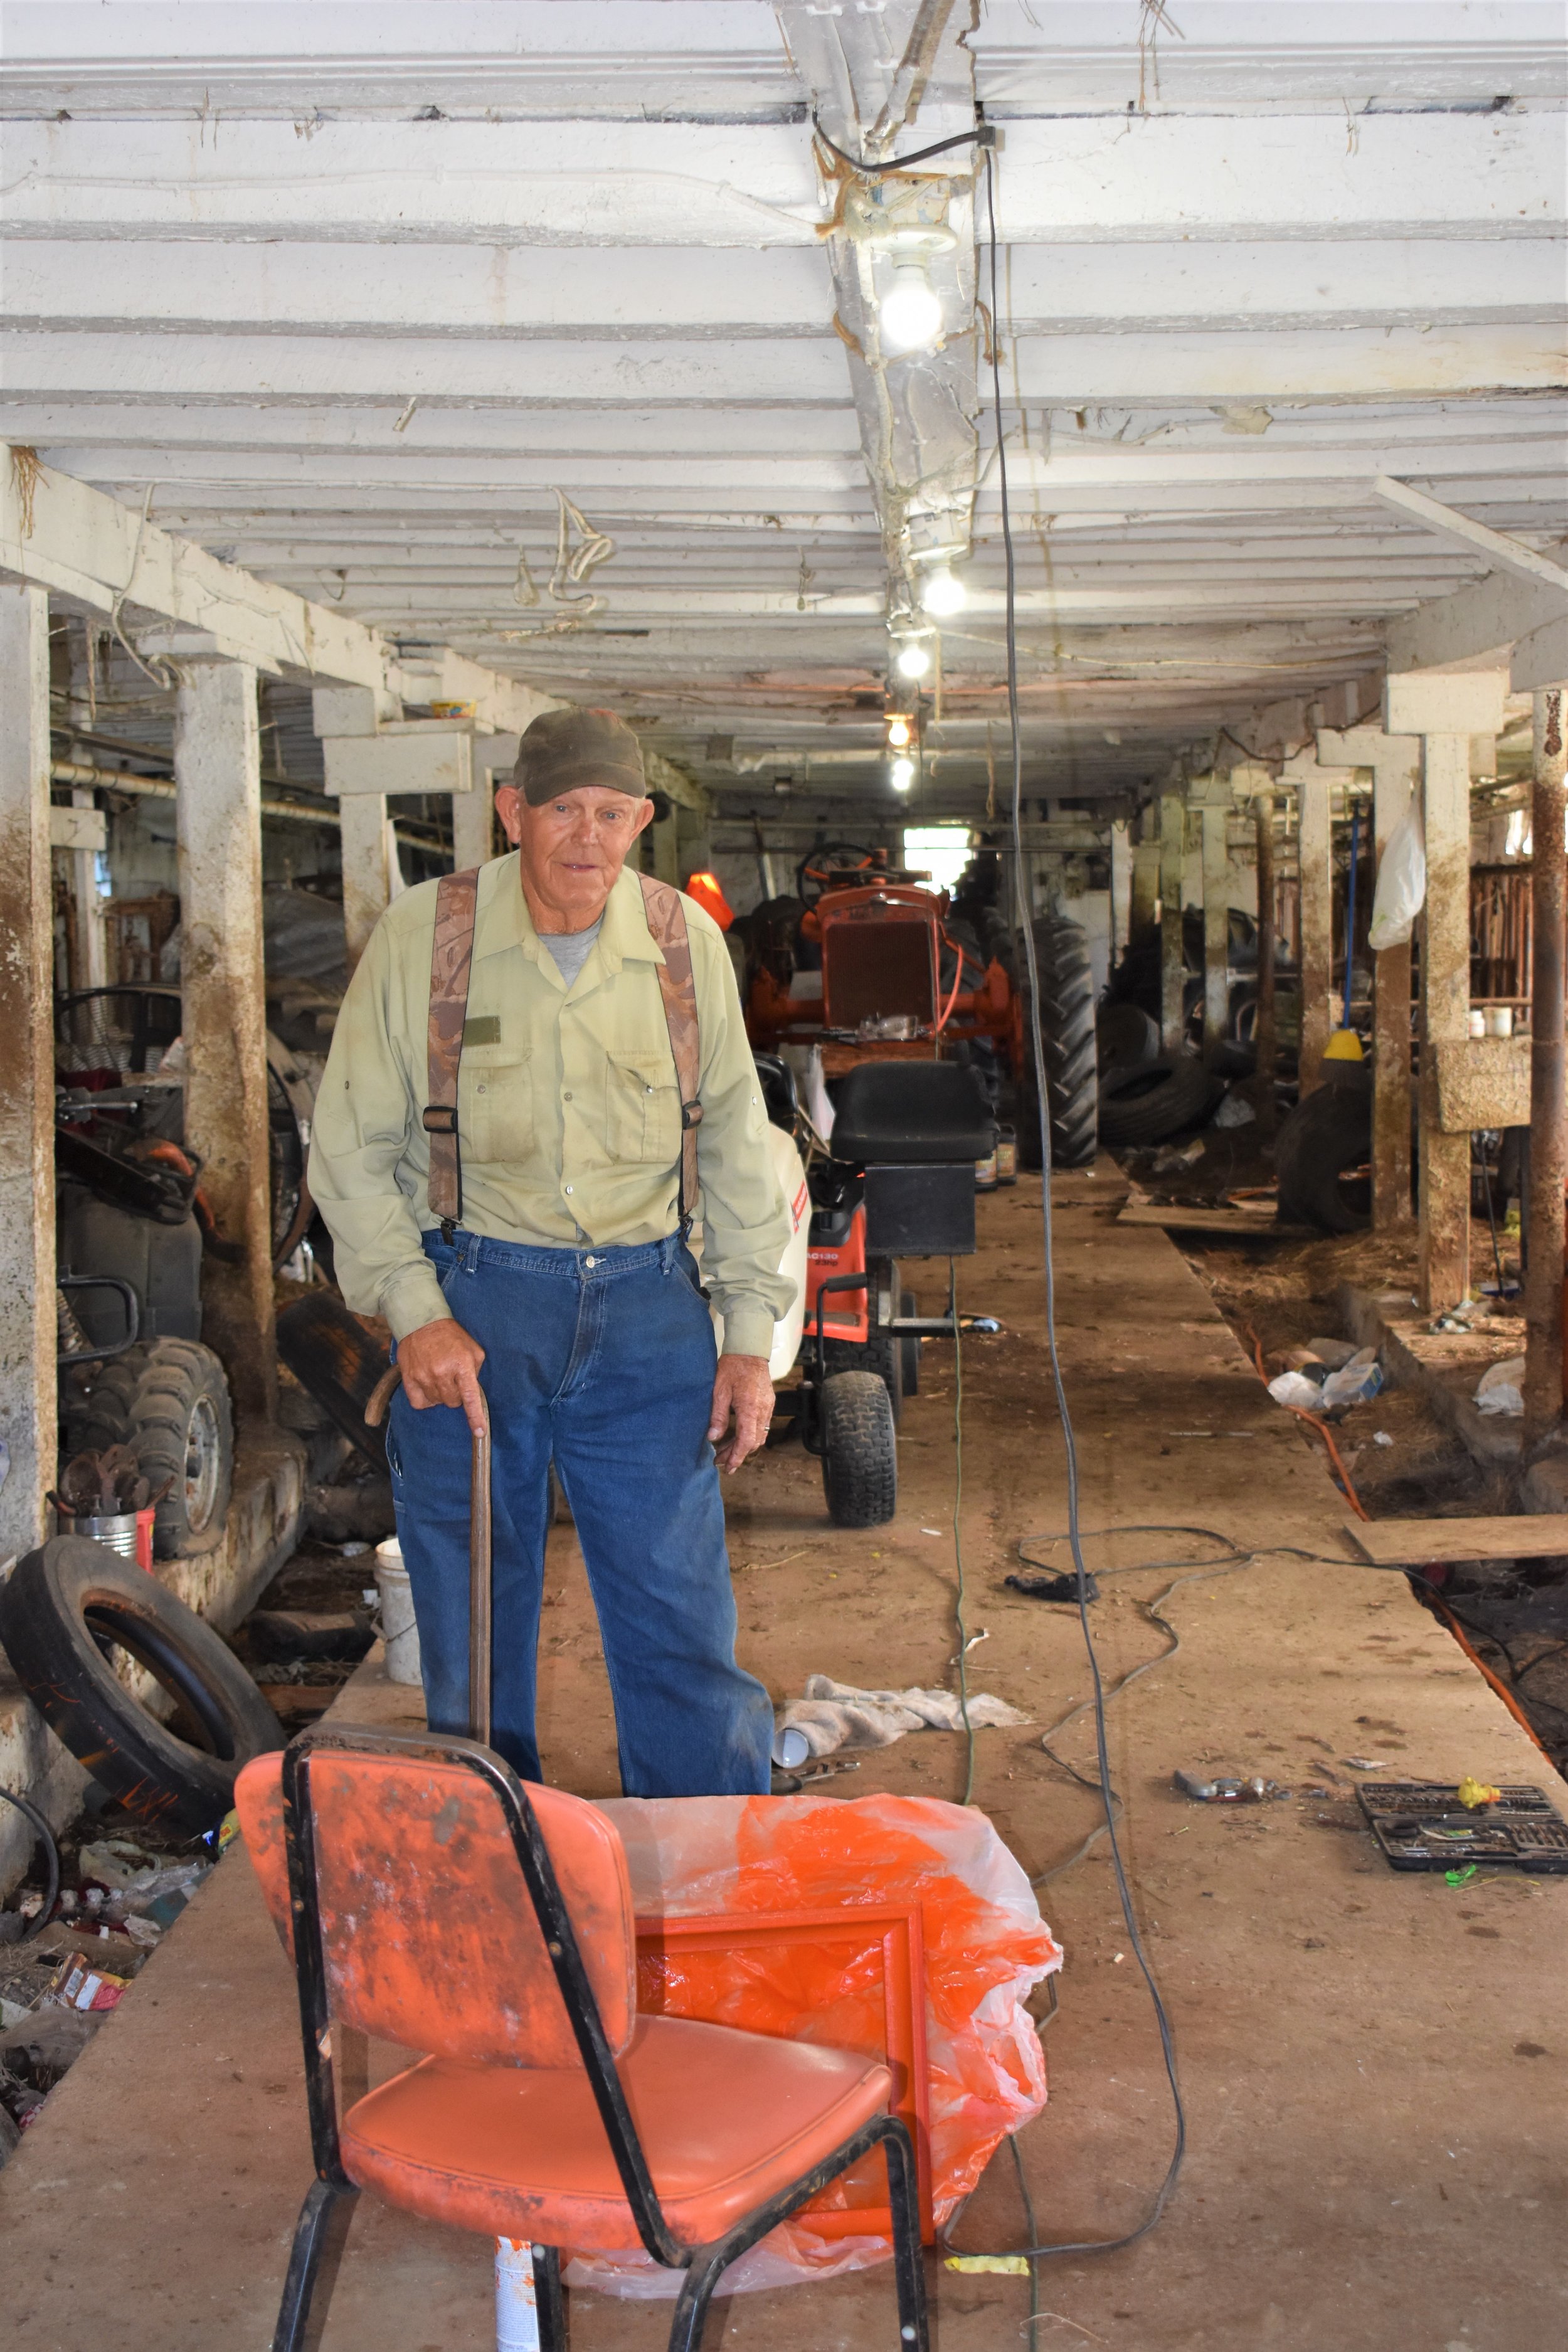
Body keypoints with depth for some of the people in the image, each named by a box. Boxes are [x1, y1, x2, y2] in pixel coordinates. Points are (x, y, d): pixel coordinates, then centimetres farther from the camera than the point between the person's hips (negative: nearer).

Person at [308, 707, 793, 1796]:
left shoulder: (684, 939, 2)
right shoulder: (423, 932, -4)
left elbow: (736, 1137, 9)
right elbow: (352, 1146, 0)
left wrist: (751, 1333, 5)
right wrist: (415, 1312, -9)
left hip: (648, 1308, 1)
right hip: (473, 1305, -1)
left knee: (685, 1626, 2)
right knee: (474, 1633, 8)